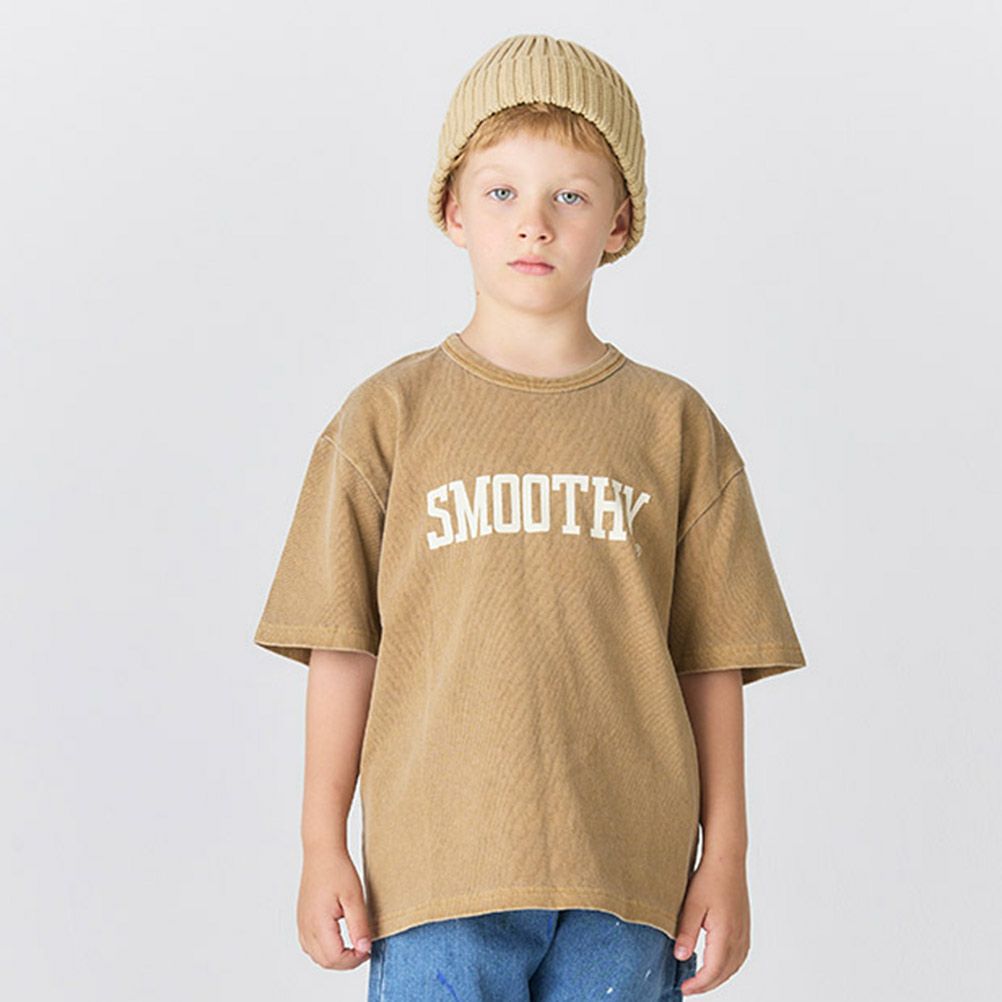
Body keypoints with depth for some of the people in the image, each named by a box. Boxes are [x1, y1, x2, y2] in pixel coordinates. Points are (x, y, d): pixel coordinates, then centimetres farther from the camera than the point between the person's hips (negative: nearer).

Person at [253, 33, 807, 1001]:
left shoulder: (673, 425, 7)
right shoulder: (390, 415, 4)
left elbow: (710, 660, 7)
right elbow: (343, 644, 4)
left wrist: (725, 857, 6)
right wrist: (323, 846, 2)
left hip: (626, 881, 1)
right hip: (436, 871, -1)